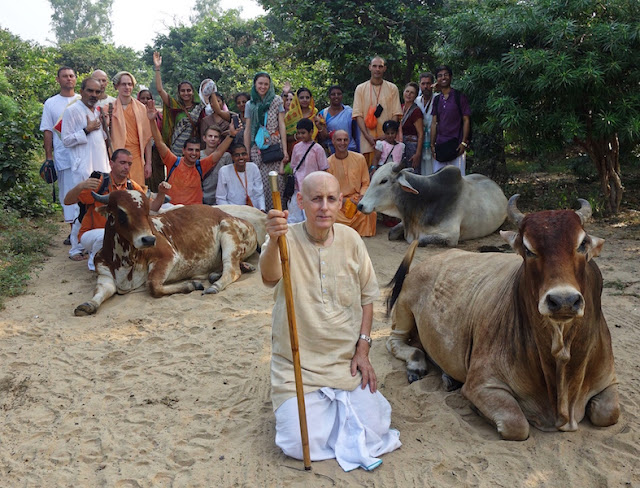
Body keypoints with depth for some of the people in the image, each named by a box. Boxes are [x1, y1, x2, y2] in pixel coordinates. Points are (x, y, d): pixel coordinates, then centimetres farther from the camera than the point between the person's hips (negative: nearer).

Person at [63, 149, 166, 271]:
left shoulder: (132, 187, 0)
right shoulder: (99, 182, -16)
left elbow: (151, 208, -1)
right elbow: (67, 201, -18)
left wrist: (161, 193, -19)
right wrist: (80, 186, -38)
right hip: (90, 233, -5)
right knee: (106, 235, -36)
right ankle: (94, 263, -3)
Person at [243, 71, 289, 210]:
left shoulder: (276, 101, 7)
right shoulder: (250, 105, 12)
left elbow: (282, 126, 4)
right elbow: (247, 130, 12)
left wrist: (285, 150, -3)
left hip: (275, 147, -1)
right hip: (257, 149, 1)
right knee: (259, 182, -6)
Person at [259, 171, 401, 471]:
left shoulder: (350, 239, -2)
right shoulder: (287, 240, -13)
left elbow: (367, 296, 8)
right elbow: (269, 278, -35)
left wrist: (362, 348, 0)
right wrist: (274, 242, -56)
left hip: (347, 361, 3)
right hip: (298, 365, -2)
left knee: (373, 435, -4)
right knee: (301, 446, -12)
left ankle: (338, 405, 26)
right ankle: (293, 405, 21)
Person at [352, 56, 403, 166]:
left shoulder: (392, 88, 11)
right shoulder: (360, 89, 10)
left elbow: (396, 114, 5)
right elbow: (358, 115, 3)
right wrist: (368, 136, -11)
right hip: (368, 141, 0)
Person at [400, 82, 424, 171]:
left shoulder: (416, 111, -12)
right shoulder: (401, 107, 10)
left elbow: (421, 134, -14)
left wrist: (418, 154, -19)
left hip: (412, 146, -7)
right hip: (400, 145, 7)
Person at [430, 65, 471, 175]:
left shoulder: (460, 97, 2)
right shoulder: (436, 100, 15)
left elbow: (466, 120, -1)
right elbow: (434, 123, 13)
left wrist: (464, 142, -11)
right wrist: (432, 145, 6)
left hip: (456, 145, -4)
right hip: (440, 145, 4)